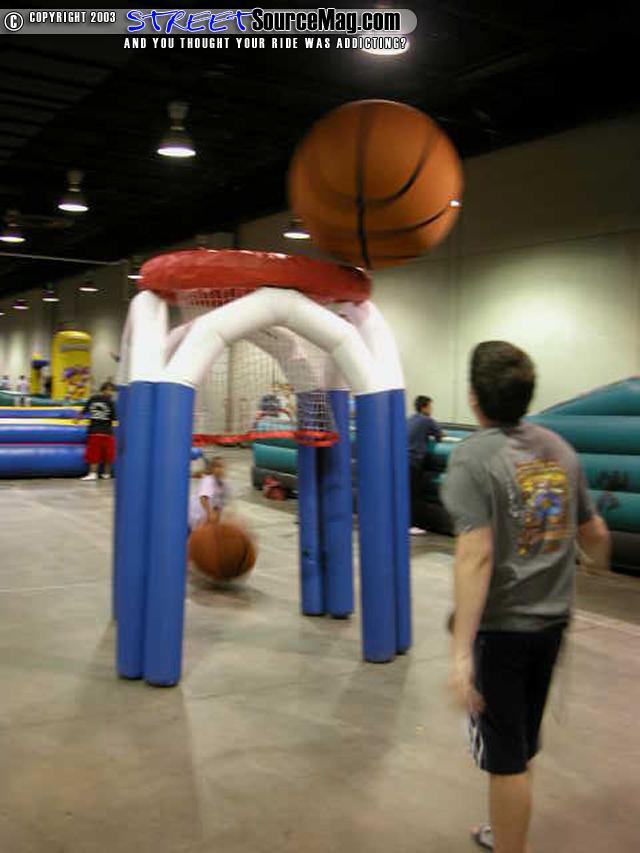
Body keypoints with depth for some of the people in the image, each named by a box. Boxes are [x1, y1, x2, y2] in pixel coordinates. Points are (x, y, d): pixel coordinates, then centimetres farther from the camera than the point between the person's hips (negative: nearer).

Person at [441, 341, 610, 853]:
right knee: (523, 746, 24)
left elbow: (476, 555, -26)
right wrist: (604, 565, 34)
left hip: (500, 627, -7)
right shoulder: (557, 447, 2)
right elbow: (594, 534, 11)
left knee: (505, 755, 8)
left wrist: (462, 651, -27)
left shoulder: (474, 456, -17)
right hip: (552, 620, 7)